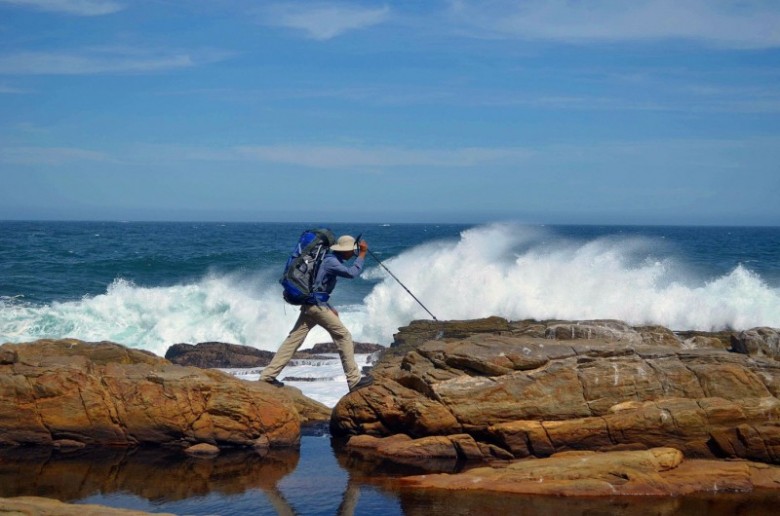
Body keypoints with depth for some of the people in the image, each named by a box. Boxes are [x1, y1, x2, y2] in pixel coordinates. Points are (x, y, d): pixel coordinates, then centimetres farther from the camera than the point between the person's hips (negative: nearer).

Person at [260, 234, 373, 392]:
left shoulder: (331, 259, 16)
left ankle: (268, 375, 6)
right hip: (317, 305, -9)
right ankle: (354, 379, -1)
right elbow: (352, 273, -29)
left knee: (293, 339, 7)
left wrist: (330, 308, 21)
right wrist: (362, 254, -18)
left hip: (310, 305, 9)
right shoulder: (331, 262, -15)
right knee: (344, 336, -3)